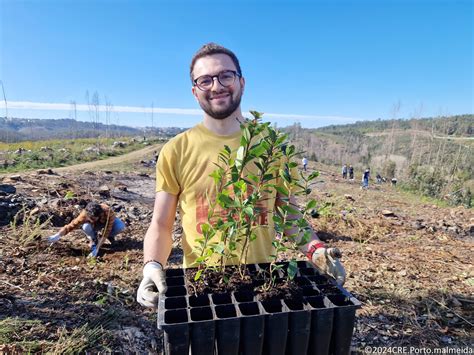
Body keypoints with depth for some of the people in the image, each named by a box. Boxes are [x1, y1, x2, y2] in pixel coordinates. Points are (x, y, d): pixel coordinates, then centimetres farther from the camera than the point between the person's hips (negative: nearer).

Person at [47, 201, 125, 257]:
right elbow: (72, 225, -34)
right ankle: (93, 241, -4)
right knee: (86, 227, -37)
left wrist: (97, 249, -40)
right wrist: (57, 235, -50)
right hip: (94, 226, 1)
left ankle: (110, 236, 1)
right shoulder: (84, 214, -37)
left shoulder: (108, 213, -41)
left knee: (120, 226, -35)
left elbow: (106, 232, -37)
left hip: (107, 222, -1)